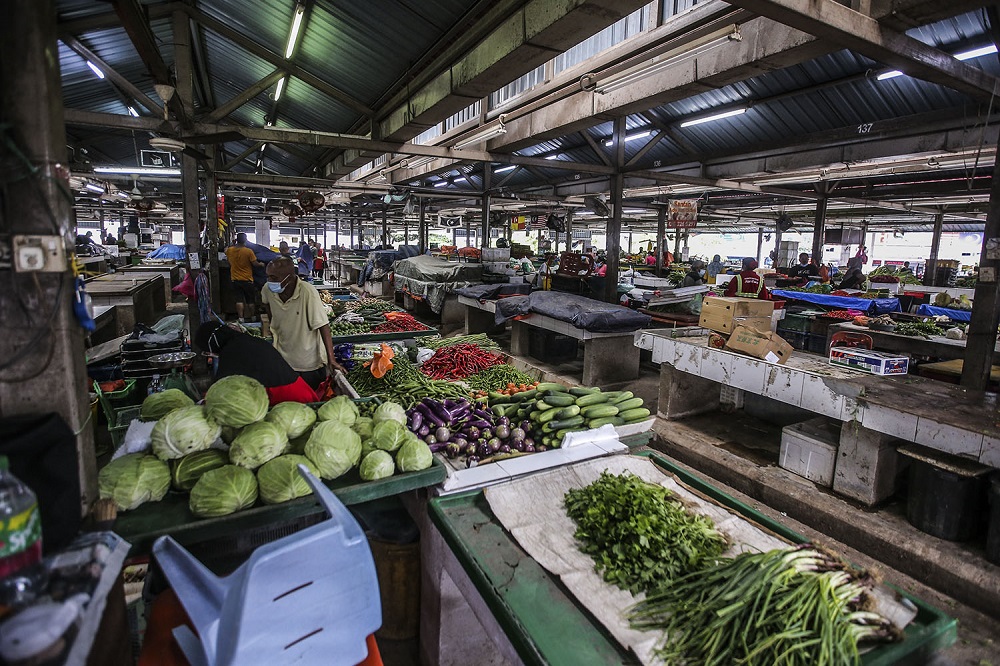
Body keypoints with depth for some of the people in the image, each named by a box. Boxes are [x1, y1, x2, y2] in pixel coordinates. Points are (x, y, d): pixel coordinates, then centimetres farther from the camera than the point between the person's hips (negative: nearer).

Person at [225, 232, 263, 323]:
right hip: (247, 279, -3)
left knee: (239, 299, 5)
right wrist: (261, 264, 7)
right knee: (251, 300, 10)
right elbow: (255, 263, -14)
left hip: (235, 279, 3)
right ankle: (252, 317, 18)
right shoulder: (249, 251, -16)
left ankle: (240, 318, 1)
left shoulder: (229, 250, -2)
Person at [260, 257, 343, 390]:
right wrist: (274, 322, 6)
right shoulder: (268, 289, -12)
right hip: (282, 360, 5)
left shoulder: (308, 292, -28)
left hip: (310, 362, -4)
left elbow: (322, 326, -27)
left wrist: (331, 360, -29)